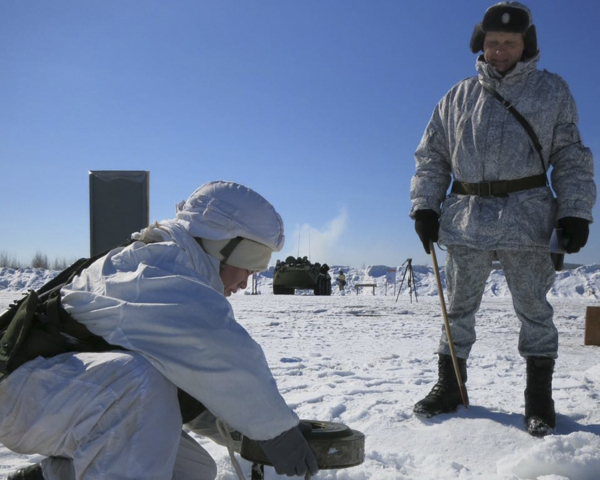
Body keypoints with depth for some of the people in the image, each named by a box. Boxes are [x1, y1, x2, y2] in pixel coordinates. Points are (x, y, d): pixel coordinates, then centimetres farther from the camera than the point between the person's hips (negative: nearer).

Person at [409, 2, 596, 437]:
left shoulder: (552, 91, 9)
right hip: (466, 218, 2)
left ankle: (539, 395, 16)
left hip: (527, 217, -2)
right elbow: (432, 156, 15)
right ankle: (449, 385, 21)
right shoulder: (459, 97, 14)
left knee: (533, 308, 3)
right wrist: (424, 206, 4)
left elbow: (571, 158, 7)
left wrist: (575, 213, -4)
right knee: (459, 308, 8)